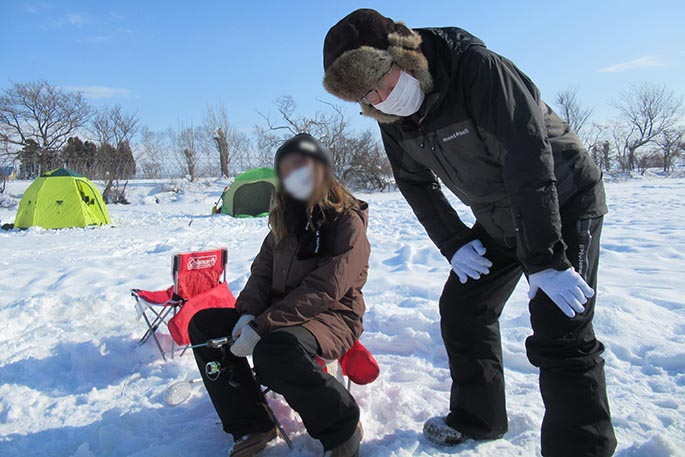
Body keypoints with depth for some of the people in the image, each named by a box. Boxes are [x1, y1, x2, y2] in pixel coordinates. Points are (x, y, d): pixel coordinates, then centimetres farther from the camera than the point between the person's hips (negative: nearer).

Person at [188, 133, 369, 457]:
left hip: (331, 318, -8)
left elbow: (323, 290, -22)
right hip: (281, 314, 8)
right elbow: (262, 270, 11)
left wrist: (262, 326, -25)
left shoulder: (347, 221, -12)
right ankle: (250, 426, -3)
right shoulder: (287, 219, 11)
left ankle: (341, 428, -13)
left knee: (273, 349, -38)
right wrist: (248, 313, -9)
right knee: (203, 324, -4)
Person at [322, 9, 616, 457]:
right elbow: (416, 184, 5)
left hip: (565, 203, -6)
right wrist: (453, 242, -4)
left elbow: (529, 160, -32)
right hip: (498, 220, 7)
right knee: (461, 310, 8)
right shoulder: (392, 119, -8)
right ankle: (477, 419, 26)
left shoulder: (480, 69, -29)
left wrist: (546, 261, -32)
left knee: (559, 335, -15)